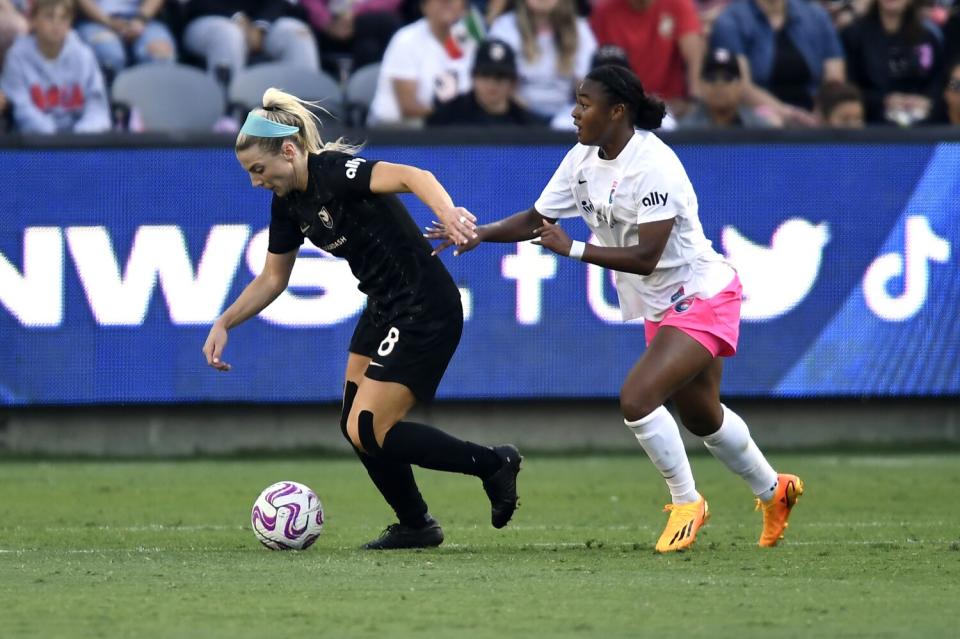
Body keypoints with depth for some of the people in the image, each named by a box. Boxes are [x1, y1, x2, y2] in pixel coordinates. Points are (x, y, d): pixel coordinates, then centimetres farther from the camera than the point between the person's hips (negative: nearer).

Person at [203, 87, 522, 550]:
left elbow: (412, 176, -39)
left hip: (425, 311, -9)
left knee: (368, 433, -10)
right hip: (385, 311, 9)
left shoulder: (334, 172, -22)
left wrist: (447, 212, -59)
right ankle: (415, 525, 25)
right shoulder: (288, 204, 5)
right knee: (355, 426, 10)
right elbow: (272, 278, 19)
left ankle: (492, 464, 2)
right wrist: (223, 325, 8)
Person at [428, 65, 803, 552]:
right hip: (659, 308, 9)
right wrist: (480, 233, -10)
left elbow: (645, 257, -30)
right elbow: (536, 219, 5)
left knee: (636, 397, -24)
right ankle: (773, 491, 44)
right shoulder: (582, 159, -2)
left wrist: (573, 249, -30)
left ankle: (686, 502, -4)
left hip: (701, 296, -9)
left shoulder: (652, 164, -27)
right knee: (702, 418, 21)